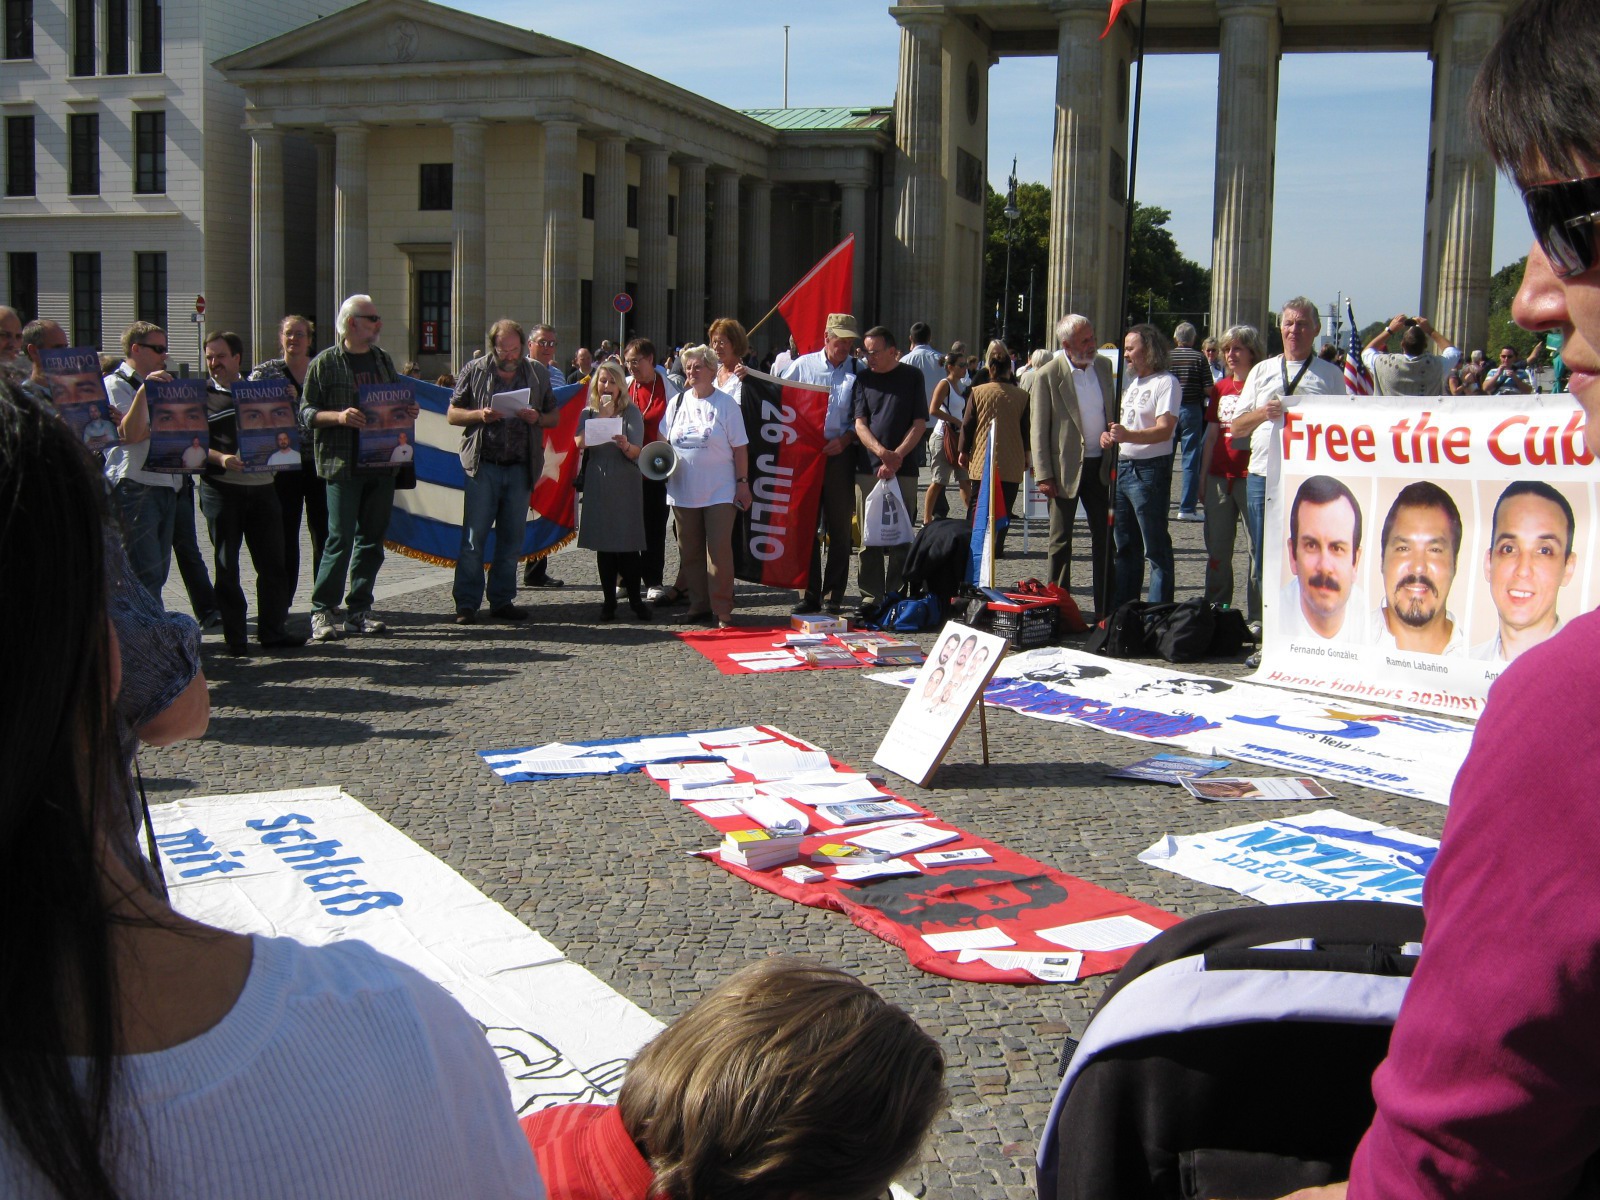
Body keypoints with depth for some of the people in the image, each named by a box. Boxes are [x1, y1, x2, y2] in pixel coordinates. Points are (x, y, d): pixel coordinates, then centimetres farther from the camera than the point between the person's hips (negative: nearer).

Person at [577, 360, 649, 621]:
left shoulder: (631, 411, 1)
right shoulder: (589, 413, 9)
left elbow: (636, 451, -7)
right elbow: (580, 443, -6)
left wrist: (625, 445, -30)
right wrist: (604, 416, -12)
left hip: (625, 484, -2)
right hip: (597, 483, 3)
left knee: (628, 543, -5)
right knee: (603, 544, 4)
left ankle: (635, 598, 4)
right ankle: (609, 600, 10)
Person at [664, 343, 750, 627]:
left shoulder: (725, 404, -2)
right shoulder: (677, 402, 9)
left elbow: (739, 447, -1)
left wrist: (743, 482, -5)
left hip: (719, 493, -4)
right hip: (683, 491, 4)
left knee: (719, 551, -6)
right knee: (690, 552, 9)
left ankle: (722, 609, 0)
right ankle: (699, 605, 18)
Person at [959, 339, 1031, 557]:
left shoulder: (977, 392, -4)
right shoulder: (1021, 396, -3)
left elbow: (967, 425, 1)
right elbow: (1027, 429, 5)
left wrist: (964, 452, 14)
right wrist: (1026, 456, 18)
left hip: (982, 460, 0)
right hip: (1011, 463, 0)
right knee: (1004, 507, 6)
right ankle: (997, 546, 2)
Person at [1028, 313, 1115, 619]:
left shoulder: (1103, 366, 6)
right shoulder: (1047, 376, -10)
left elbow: (1111, 413, 15)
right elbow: (1038, 430, -9)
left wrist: (1116, 460, 9)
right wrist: (1044, 476, -14)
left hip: (1100, 466, 5)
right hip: (1066, 468, -5)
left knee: (1105, 536, 8)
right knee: (1060, 540, 5)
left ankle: (1105, 608, 16)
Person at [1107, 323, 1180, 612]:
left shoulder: (1166, 382, -8)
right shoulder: (1130, 383, 18)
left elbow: (1165, 429, -19)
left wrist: (1128, 435, -34)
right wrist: (1107, 435, 4)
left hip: (1150, 471, -9)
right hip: (1122, 467, 9)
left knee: (1156, 549, -4)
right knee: (1125, 548, 14)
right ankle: (1120, 615, 20)